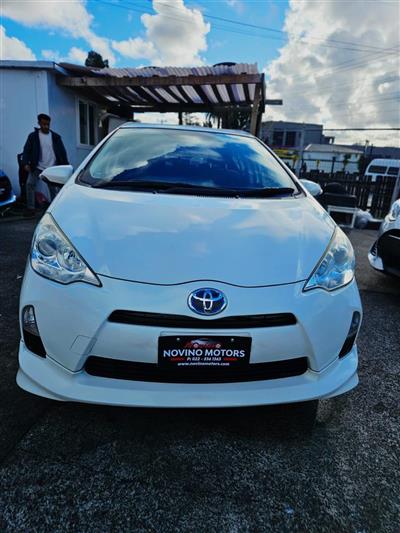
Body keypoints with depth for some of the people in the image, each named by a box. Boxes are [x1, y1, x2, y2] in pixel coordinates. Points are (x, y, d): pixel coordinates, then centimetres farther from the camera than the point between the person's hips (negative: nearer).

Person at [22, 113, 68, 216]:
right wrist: (26, 163, -16)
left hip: (52, 168, 1)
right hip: (37, 167, -1)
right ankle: (30, 208, -5)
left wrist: (66, 166, -1)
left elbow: (62, 151, 7)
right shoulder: (33, 136, 2)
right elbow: (27, 150, -1)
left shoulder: (56, 136, 6)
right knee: (30, 183, -13)